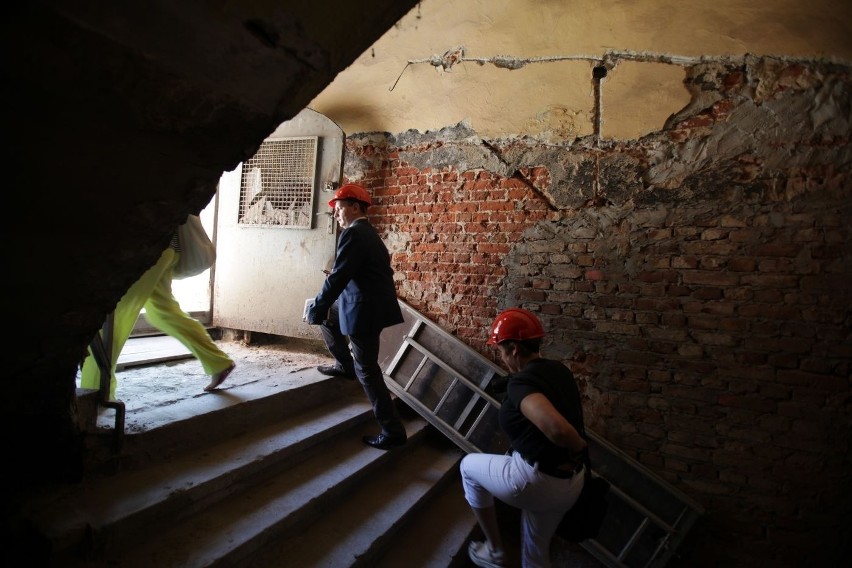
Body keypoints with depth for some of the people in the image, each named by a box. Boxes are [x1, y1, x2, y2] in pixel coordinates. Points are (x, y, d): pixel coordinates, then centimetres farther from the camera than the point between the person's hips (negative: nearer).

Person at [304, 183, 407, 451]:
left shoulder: (352, 234, -16)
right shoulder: (367, 233, 16)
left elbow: (337, 278, -21)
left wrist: (315, 310, -12)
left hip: (365, 310, -10)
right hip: (370, 305, 10)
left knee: (366, 370, -2)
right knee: (328, 314, 26)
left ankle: (393, 431, 5)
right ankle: (345, 365, 34)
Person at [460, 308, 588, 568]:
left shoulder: (520, 383, -23)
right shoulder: (558, 369, 3)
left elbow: (557, 429, -38)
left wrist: (578, 449, -19)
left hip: (535, 480, -8)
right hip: (570, 484, 8)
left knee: (469, 466, 19)